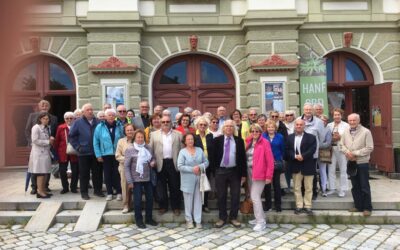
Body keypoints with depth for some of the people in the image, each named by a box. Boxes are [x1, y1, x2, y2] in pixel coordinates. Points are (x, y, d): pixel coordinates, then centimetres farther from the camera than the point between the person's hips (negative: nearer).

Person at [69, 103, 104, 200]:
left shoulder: (98, 122, 5)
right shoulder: (78, 122, -1)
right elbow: (71, 136, 1)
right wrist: (78, 147, -5)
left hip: (96, 152, 2)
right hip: (84, 153, -2)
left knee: (98, 172, 9)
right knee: (84, 174, 5)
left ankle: (97, 190, 23)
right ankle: (84, 192, 16)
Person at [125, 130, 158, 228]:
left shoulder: (148, 148, 5)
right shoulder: (130, 149, -8)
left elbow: (152, 158, 18)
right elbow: (126, 166, -8)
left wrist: (153, 162, -8)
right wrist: (129, 181, -12)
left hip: (148, 178, 5)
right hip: (136, 179, -4)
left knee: (150, 198, 11)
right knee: (138, 200, 4)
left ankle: (149, 218, 27)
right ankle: (139, 220, 19)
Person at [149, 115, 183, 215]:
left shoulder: (178, 134, 6)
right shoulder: (154, 134, 8)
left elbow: (182, 149, 2)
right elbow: (150, 149, 5)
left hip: (174, 163, 0)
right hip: (160, 164, 1)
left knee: (175, 187, 6)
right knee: (161, 187, 7)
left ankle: (176, 207, 19)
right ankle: (163, 206, 21)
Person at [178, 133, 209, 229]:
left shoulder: (199, 150, 6)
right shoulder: (182, 152, -5)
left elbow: (206, 162, 6)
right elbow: (180, 166, -11)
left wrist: (200, 167, -12)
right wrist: (192, 169, -16)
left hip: (198, 179, 3)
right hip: (188, 180, -3)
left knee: (198, 199, 6)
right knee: (188, 200, 5)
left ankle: (198, 220, 14)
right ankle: (189, 220, 19)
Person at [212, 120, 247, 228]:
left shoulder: (239, 141, 2)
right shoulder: (217, 140, 1)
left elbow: (243, 157, 2)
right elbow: (213, 156, 3)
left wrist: (244, 174, -1)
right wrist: (214, 170, -2)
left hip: (235, 171, 1)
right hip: (220, 171, 0)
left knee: (235, 196, 5)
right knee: (221, 196, 7)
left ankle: (233, 217, 20)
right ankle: (222, 218, 20)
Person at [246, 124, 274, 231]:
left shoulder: (264, 143, -10)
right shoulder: (249, 142, 9)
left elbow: (270, 161, -12)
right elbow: (246, 157, 11)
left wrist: (268, 176, -14)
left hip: (259, 173, -7)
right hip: (250, 172, 7)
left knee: (255, 196, -9)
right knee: (254, 196, 12)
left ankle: (261, 222, 0)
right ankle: (260, 218, 26)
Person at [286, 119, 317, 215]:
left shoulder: (311, 137, 1)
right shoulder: (289, 137, 7)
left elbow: (312, 149, -11)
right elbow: (287, 150, -1)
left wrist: (303, 156, -22)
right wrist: (295, 156, -17)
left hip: (308, 166, -2)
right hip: (295, 166, 2)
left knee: (308, 188, 5)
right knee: (297, 188, 7)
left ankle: (308, 206, 13)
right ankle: (299, 206, 15)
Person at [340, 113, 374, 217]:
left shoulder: (366, 132, -10)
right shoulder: (346, 132, 7)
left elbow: (369, 148, -13)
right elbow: (342, 145, 9)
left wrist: (355, 153, -16)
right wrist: (347, 152, -11)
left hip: (362, 163, -5)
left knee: (364, 186, 0)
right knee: (355, 186, 12)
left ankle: (367, 208, 11)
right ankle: (358, 206, 23)